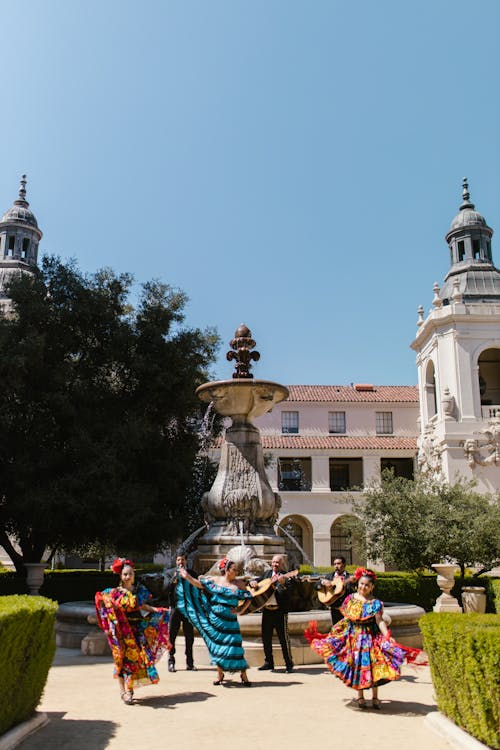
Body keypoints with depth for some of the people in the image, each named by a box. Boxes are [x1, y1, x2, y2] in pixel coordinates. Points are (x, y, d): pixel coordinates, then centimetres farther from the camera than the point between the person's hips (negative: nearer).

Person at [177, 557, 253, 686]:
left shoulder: (238, 584, 1)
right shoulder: (214, 581, 2)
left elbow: (249, 597, 6)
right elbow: (199, 584, 1)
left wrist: (241, 610, -4)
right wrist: (187, 576, -9)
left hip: (230, 621, -1)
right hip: (215, 619, 1)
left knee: (234, 646, -7)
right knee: (217, 645, 8)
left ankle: (243, 675, 4)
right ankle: (220, 674, 24)